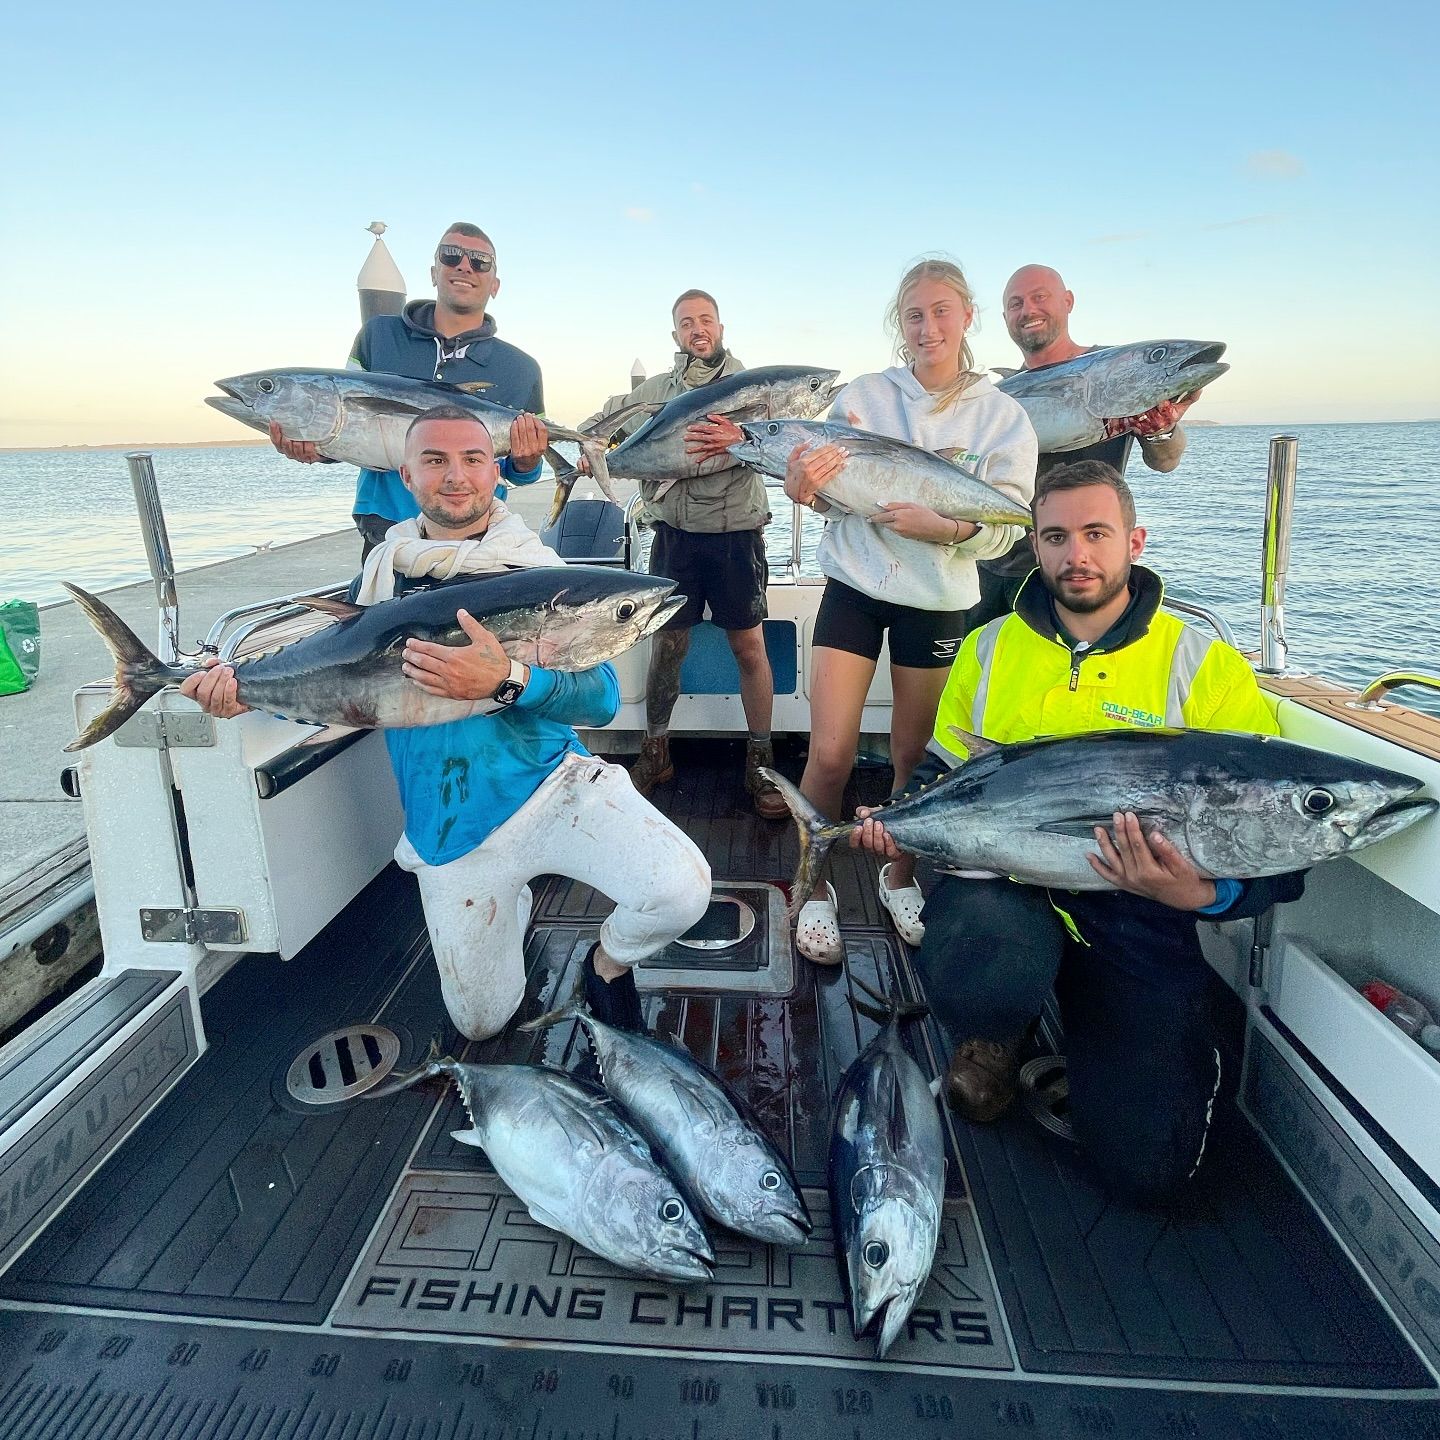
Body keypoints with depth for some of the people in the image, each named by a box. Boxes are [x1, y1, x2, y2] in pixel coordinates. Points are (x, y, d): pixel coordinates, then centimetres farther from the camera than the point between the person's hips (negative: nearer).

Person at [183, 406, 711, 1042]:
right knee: (480, 1023, 12)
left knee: (681, 889, -28)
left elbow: (599, 700, -15)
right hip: (447, 832, 3)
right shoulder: (381, 573, 4)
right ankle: (514, 904, 41)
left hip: (551, 787, -2)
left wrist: (506, 681, -33)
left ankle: (609, 960, 6)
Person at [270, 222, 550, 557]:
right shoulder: (379, 335, 8)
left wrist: (526, 463, -14)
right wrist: (315, 446, -10)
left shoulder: (521, 370, 5)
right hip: (385, 532, 1)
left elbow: (517, 473, 10)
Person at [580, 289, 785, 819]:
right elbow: (597, 425, 18)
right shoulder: (654, 390, 11)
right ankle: (655, 752, 23)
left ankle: (760, 760, 12)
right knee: (666, 646, 7)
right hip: (674, 536, 2)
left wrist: (743, 440, -33)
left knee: (749, 647, 0)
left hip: (736, 535, -2)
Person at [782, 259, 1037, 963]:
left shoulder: (1004, 417, 1)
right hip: (854, 586, 0)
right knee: (830, 753, -7)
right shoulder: (863, 395, 2)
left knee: (916, 754, 10)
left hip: (936, 599, 1)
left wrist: (945, 527, -24)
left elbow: (1006, 526, -4)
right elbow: (829, 493, 3)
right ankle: (815, 888, 13)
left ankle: (901, 875, 33)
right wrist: (807, 486, -21)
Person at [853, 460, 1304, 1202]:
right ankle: (995, 1033, 6)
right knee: (981, 983, -36)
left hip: (1134, 914, -1)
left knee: (1148, 1161, -11)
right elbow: (942, 774, 17)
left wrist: (1207, 893, -26)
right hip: (1004, 881, 1)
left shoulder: (1207, 666, -2)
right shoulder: (989, 649, 7)